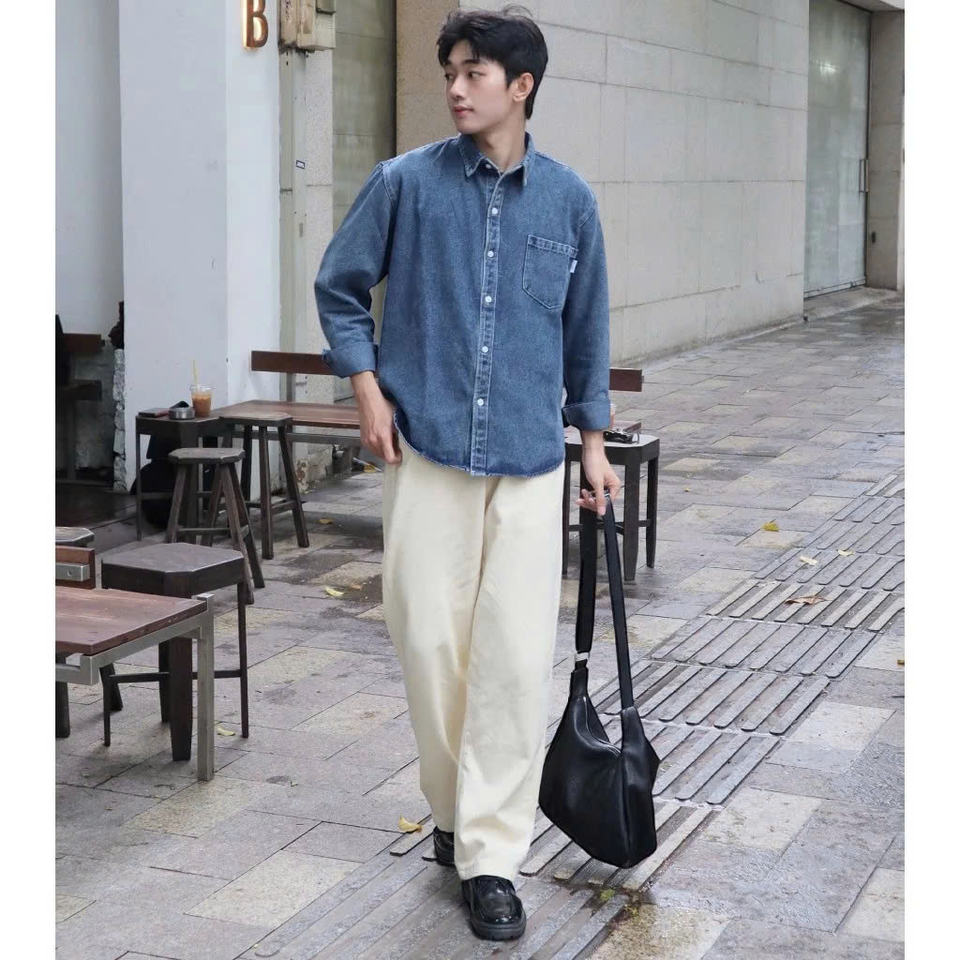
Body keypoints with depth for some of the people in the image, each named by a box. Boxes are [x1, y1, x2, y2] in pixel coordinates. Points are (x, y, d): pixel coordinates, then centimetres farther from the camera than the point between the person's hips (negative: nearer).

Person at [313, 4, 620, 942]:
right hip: (424, 449, 0)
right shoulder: (404, 183, 0)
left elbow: (586, 325, 14)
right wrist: (367, 387, -1)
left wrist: (594, 439, 14)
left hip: (529, 458, 0)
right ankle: (454, 811, 27)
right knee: (428, 637, 4)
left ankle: (491, 854, 6)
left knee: (516, 653, -3)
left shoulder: (568, 198, 4)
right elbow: (339, 286, 10)